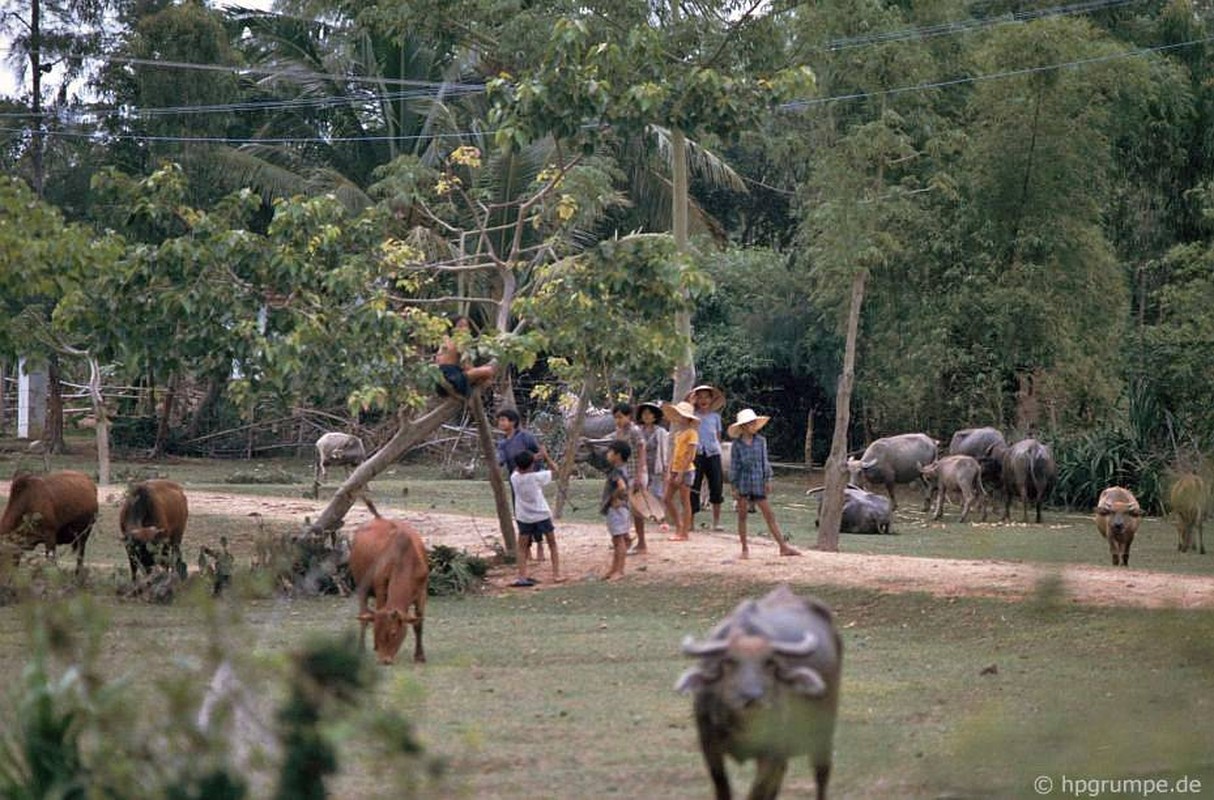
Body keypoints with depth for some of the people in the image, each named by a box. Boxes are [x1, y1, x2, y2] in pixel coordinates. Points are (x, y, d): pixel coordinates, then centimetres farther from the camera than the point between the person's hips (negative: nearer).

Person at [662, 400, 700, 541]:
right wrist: (670, 472, 9)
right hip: (675, 470, 9)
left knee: (684, 502, -3)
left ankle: (684, 533, 2)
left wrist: (681, 474, -19)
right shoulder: (678, 433, 14)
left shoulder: (691, 433, -11)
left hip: (686, 470, -9)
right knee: (668, 499, 9)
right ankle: (678, 527, 19)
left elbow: (690, 456, -16)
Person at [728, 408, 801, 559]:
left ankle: (783, 547, 0)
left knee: (769, 515, 2)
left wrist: (767, 480, 4)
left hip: (758, 483, 2)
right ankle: (744, 548, 13)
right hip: (743, 483, -2)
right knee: (742, 516, 4)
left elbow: (765, 462, 9)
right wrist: (734, 487, -3)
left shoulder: (760, 441, 4)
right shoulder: (737, 444, -3)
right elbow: (734, 466, -1)